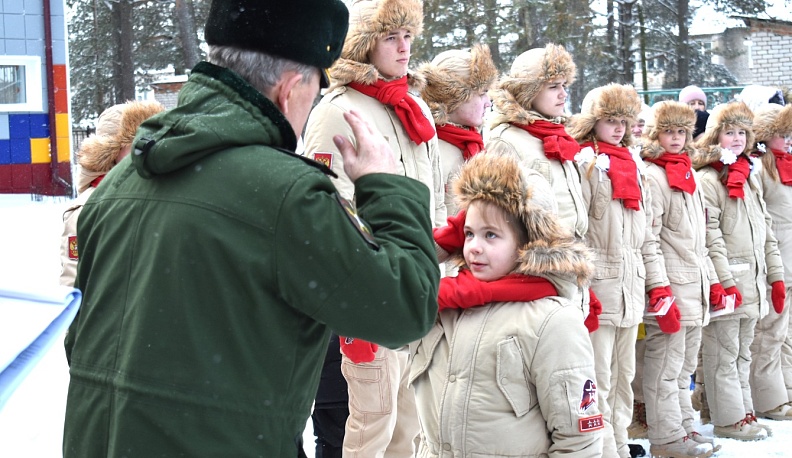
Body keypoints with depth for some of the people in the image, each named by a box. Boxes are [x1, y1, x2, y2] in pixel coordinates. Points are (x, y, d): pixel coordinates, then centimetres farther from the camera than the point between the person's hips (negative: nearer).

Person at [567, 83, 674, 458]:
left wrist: (659, 288, 12)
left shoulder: (633, 166, 17)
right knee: (599, 381, -6)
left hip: (631, 289, 7)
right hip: (598, 287, -7)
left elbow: (647, 236, 18)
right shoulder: (583, 163, -5)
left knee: (623, 377, 13)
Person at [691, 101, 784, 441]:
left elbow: (765, 229, 18)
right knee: (724, 353, 0)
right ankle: (730, 419, 7)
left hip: (752, 282, 8)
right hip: (725, 282, -8)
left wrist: (775, 273, 13)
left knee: (742, 352, 15)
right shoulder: (707, 179, -9)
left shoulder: (750, 176, 16)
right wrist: (726, 281, -19)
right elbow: (710, 236, -15)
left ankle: (744, 411, 23)